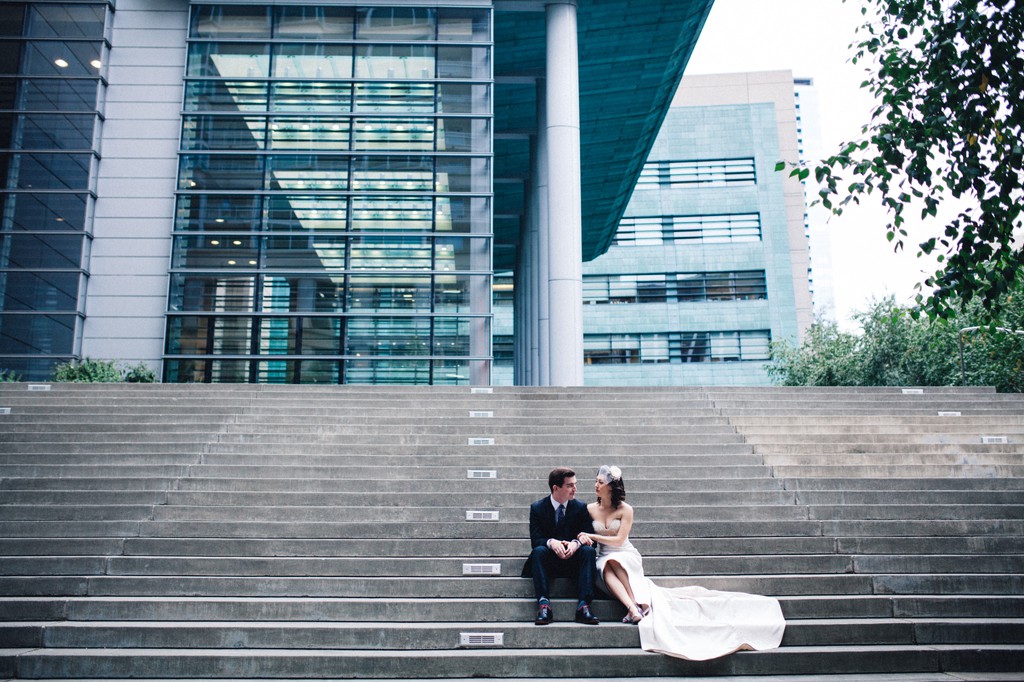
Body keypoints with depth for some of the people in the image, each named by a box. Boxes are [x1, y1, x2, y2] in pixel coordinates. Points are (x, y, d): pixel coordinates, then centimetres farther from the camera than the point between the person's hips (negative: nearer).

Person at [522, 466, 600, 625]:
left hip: (574, 561, 1)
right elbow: (535, 540, -8)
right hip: (549, 562, -1)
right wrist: (551, 542, -30)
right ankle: (544, 604, -41)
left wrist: (576, 543, -26)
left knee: (589, 550, -28)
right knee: (539, 550, -32)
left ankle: (583, 606, -39)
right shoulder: (537, 508, 0)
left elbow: (590, 538, -3)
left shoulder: (581, 508, 4)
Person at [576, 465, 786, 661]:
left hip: (626, 557, -2)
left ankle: (635, 606, -42)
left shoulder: (624, 509, -3)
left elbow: (619, 540, -9)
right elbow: (583, 535, 8)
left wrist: (591, 536, -8)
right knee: (606, 567, -34)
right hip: (603, 561, 2)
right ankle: (632, 607, -47)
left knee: (614, 560, -37)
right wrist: (583, 539, -16)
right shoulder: (590, 509, 7)